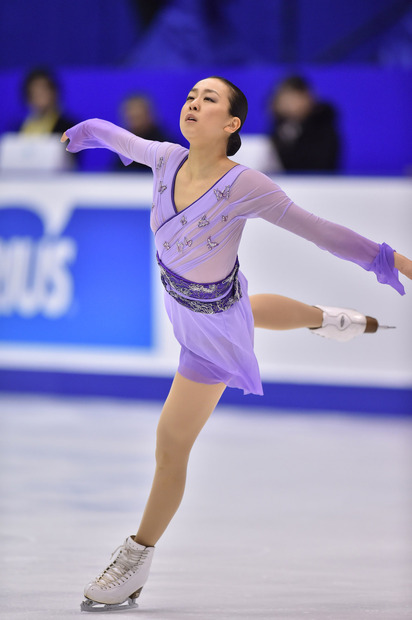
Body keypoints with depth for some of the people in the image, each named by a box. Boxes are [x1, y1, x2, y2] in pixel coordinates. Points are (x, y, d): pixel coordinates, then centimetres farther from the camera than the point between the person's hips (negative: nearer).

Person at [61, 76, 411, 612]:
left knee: (171, 448, 0)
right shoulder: (166, 158, -20)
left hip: (213, 330, -6)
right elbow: (126, 140, 3)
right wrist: (90, 131, 23)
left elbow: (317, 229, -26)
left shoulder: (245, 187, -36)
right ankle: (332, 321, 71)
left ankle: (137, 561, 17)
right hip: (182, 299, 7)